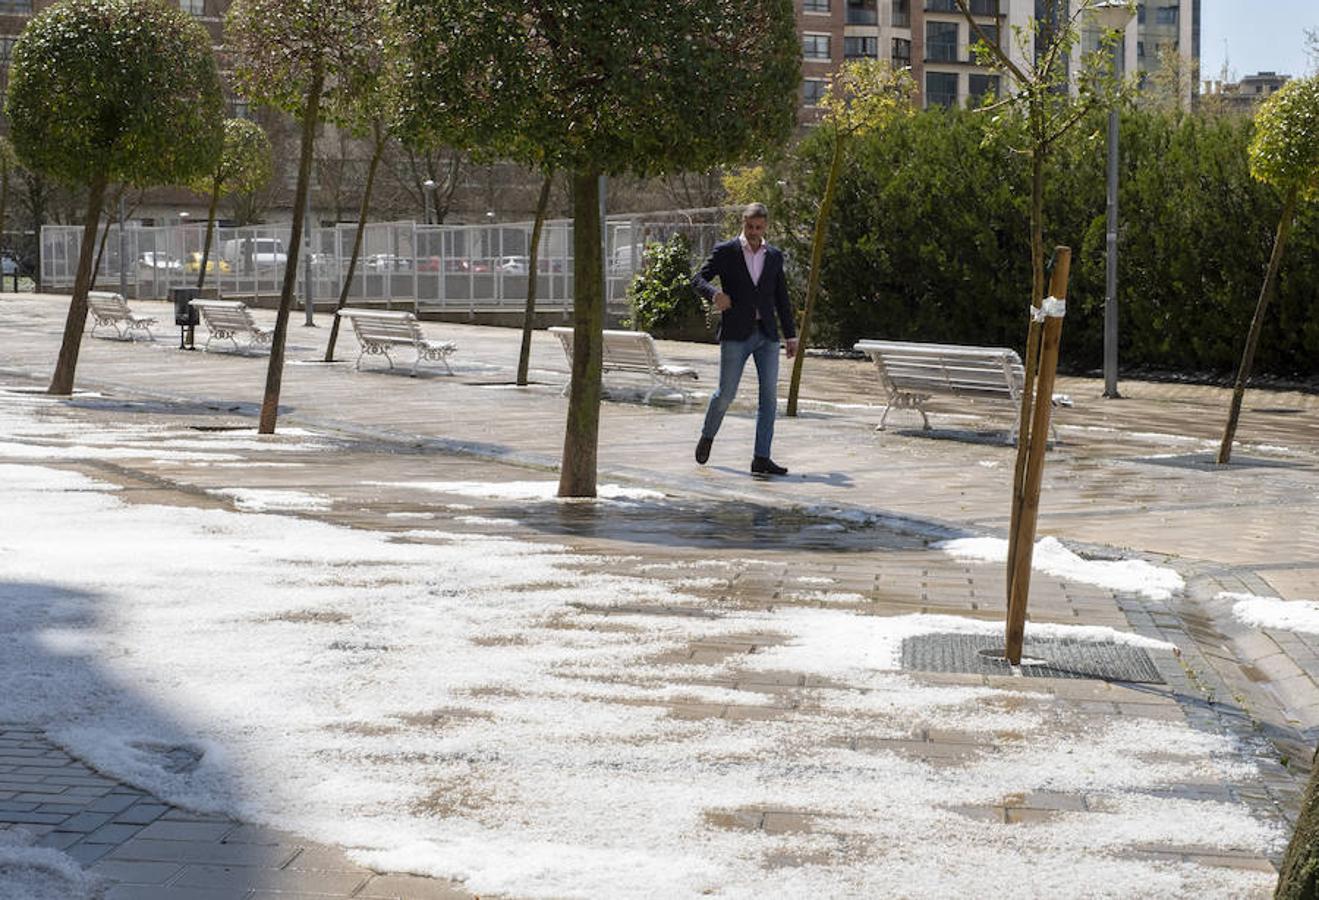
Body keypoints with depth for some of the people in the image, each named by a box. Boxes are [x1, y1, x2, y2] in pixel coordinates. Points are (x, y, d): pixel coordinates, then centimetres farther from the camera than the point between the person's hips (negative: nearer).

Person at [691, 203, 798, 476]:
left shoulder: (774, 256, 13)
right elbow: (698, 279, -5)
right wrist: (714, 293, -26)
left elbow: (782, 299, 17)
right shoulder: (725, 252, 2)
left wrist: (791, 335, 14)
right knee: (726, 393, -2)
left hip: (766, 335, 3)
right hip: (736, 333, -3)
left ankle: (761, 458, -4)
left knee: (769, 396, -5)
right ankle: (707, 436, 26)